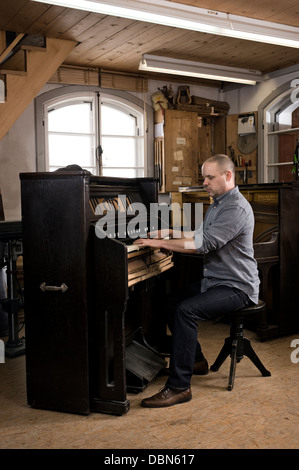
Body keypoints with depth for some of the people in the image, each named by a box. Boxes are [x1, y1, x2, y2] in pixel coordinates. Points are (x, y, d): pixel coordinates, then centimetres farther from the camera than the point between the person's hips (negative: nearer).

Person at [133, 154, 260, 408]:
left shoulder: (237, 208, -19)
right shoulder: (218, 203, 16)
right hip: (215, 281, 10)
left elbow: (203, 244, -29)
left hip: (236, 287, -10)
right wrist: (169, 235, 11)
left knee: (185, 310, -28)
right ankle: (196, 360, 23)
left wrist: (161, 243, -23)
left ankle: (179, 387, -22)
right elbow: (200, 235, 25)